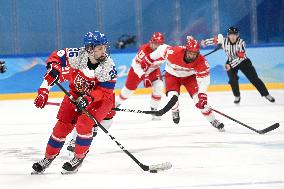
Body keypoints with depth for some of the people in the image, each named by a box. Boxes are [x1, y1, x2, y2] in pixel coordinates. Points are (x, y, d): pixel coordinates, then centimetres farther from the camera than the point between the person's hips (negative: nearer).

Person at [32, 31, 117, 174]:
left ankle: (78, 158, -3)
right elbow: (55, 58, -8)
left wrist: (88, 98, -39)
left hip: (100, 99, -3)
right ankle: (48, 158, 20)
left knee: (84, 124, -23)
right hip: (76, 93, 3)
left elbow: (103, 91, -25)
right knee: (63, 125, 0)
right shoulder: (76, 56, -24)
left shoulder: (108, 67, -26)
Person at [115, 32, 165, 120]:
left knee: (159, 86, -18)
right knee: (129, 88, 11)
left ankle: (154, 109, -4)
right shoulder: (144, 49, -36)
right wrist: (143, 76, -40)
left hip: (153, 70, 3)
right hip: (138, 69, -3)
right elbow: (136, 64, -33)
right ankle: (117, 103, 39)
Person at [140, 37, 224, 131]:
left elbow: (204, 78, -27)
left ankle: (212, 120, 1)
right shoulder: (173, 52, -37)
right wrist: (147, 60, -5)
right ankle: (175, 111, 15)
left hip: (189, 76, 1)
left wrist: (202, 94, -38)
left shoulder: (201, 62, -32)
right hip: (172, 75, -1)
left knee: (200, 99, -14)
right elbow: (161, 50, -18)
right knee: (173, 96, -21)